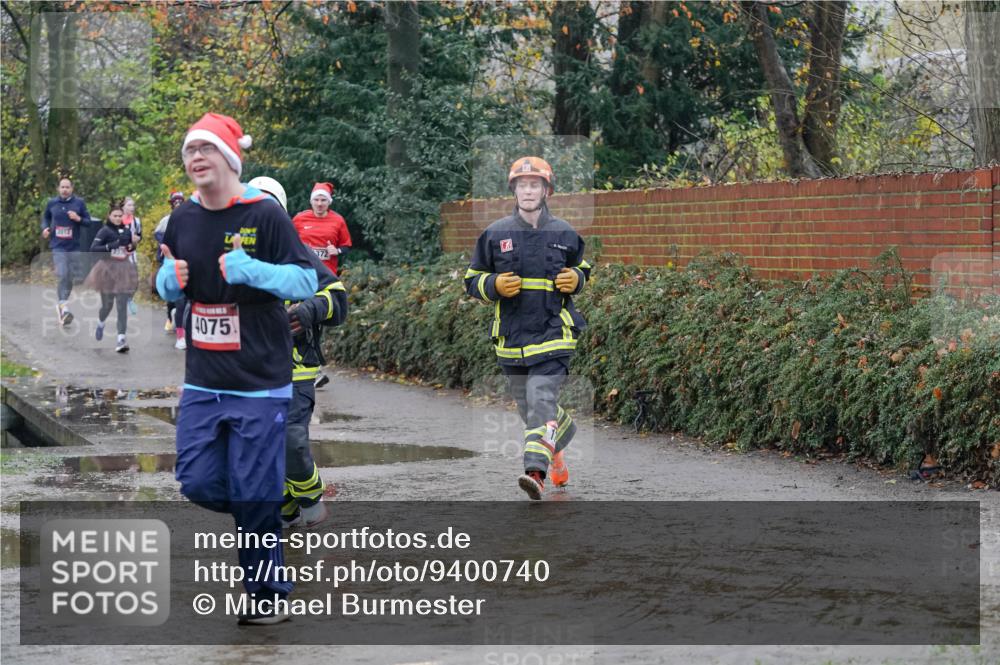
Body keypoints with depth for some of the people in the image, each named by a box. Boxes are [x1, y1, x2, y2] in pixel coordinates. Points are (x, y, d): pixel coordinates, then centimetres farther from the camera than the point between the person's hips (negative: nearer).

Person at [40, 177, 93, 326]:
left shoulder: (79, 202, 1)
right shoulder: (52, 203, 4)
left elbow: (88, 221, 3)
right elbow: (45, 217, 20)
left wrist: (79, 219, -17)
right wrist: (45, 228, 1)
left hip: (74, 247, 2)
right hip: (58, 246, -2)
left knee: (70, 278, 10)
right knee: (61, 275, -17)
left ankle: (61, 302, 30)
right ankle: (64, 307, -18)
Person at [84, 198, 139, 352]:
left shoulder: (127, 231, 6)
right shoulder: (105, 231, -8)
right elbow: (93, 248, -18)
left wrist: (133, 243, 0)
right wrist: (111, 246, -27)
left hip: (124, 270, 3)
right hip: (108, 270, -3)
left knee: (122, 306, -6)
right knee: (107, 304, 9)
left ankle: (121, 339, -9)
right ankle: (100, 324, 42)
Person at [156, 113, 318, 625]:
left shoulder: (264, 214, -10)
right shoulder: (182, 219, 8)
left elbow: (306, 281, -11)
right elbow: (168, 286, 19)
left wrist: (250, 270, -25)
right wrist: (171, 280, -5)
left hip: (260, 384, -5)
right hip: (202, 382, 6)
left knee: (255, 496, -3)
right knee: (198, 483, 3)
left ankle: (268, 596, 14)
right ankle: (261, 516, 32)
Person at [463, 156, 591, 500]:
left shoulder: (564, 234, 4)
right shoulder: (495, 234, 3)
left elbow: (582, 267, 21)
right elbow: (472, 280, 9)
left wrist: (576, 279, -2)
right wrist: (495, 285, -12)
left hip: (552, 333, -2)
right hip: (510, 337, 3)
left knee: (541, 402, -17)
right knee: (530, 408, 13)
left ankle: (536, 471, -22)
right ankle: (564, 432, 43)